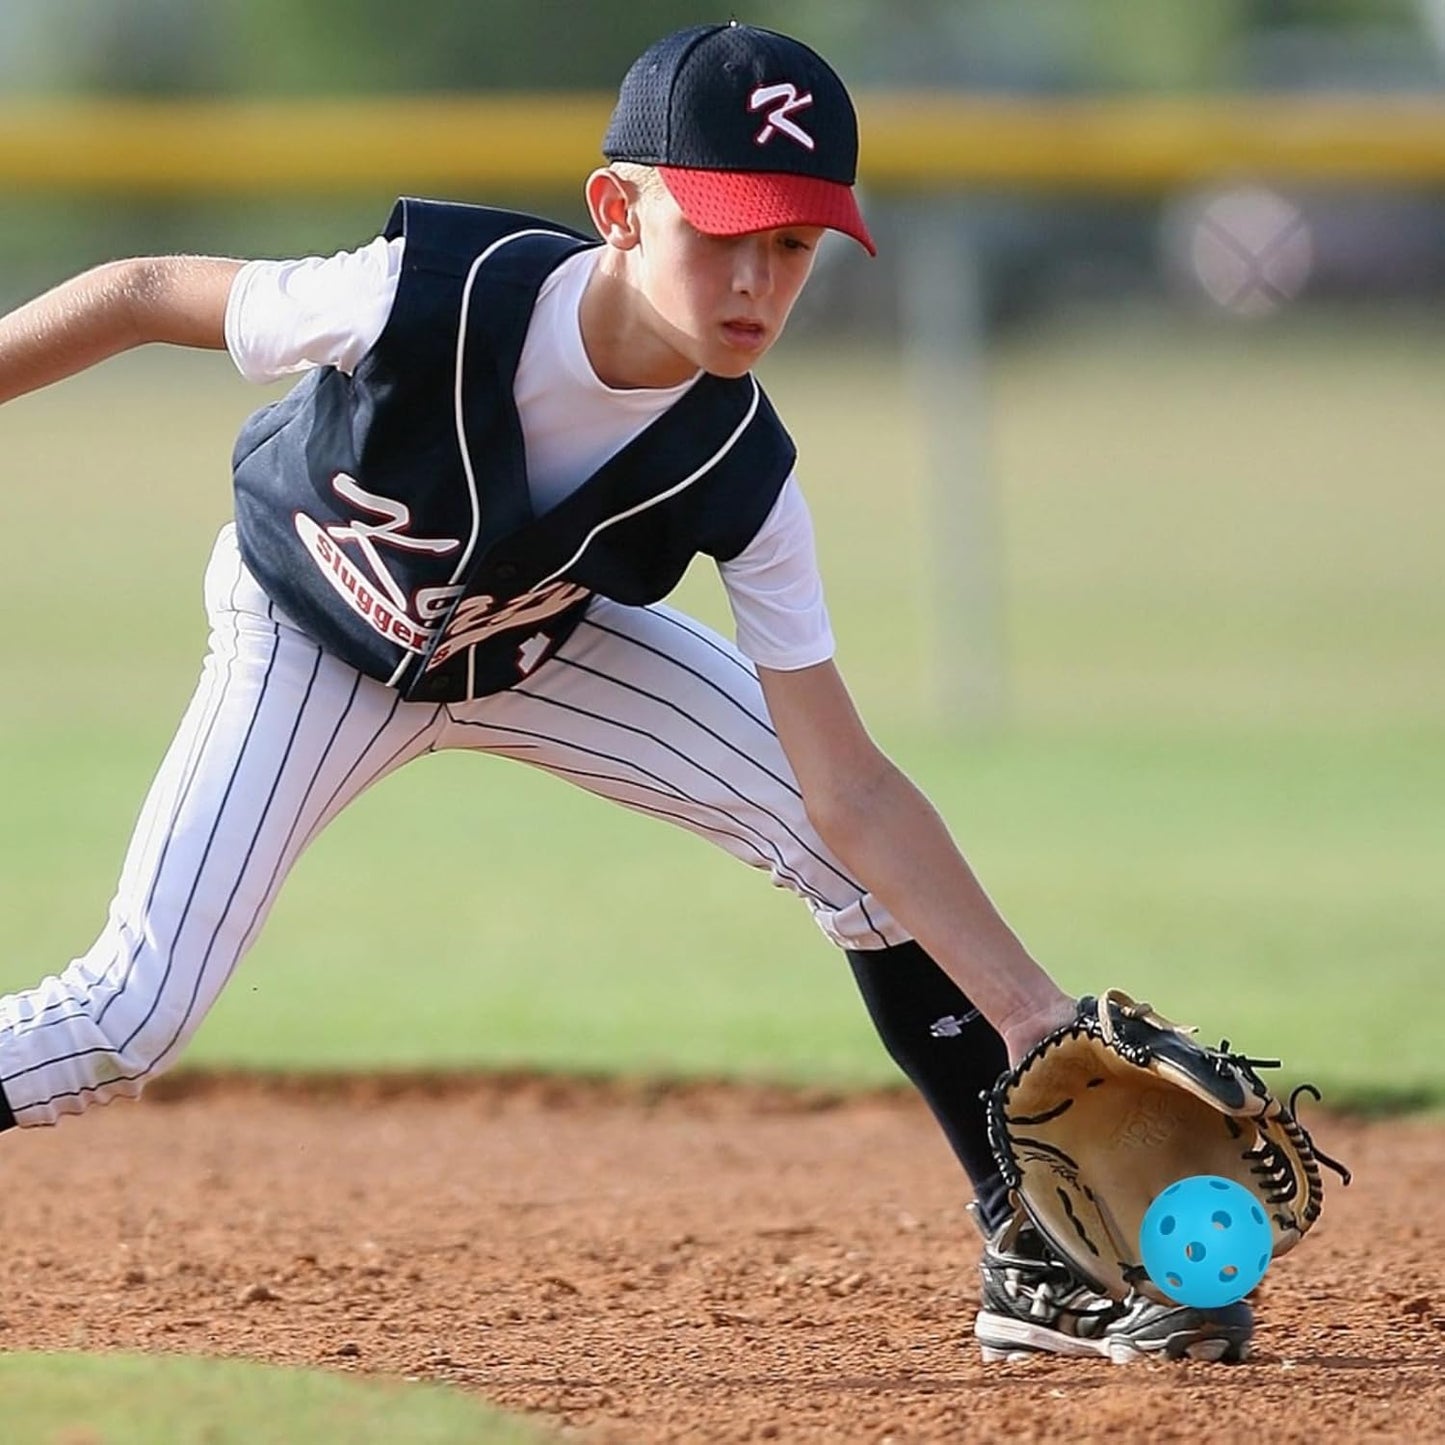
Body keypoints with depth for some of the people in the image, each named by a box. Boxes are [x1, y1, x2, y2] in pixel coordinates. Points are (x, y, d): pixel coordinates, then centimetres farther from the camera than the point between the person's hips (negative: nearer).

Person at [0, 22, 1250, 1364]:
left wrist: (1034, 1016, -30)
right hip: (308, 636, -3)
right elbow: (146, 294, -22)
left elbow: (844, 787, -24)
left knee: (861, 850, -10)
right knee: (127, 1018, -17)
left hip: (543, 647, 3)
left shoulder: (737, 477, -29)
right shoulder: (433, 295, -39)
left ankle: (1039, 1260, 4)